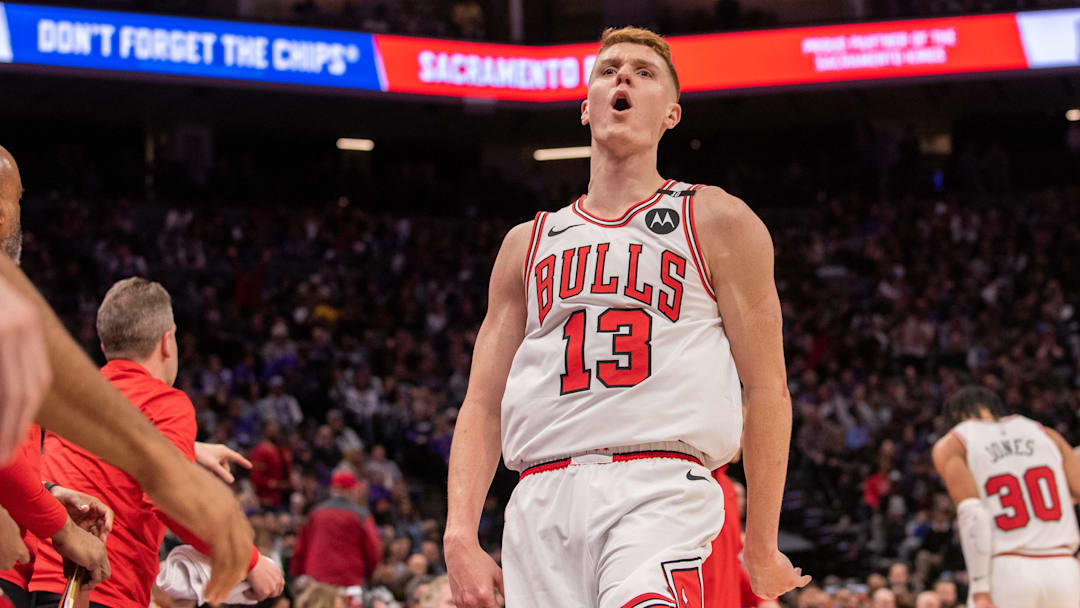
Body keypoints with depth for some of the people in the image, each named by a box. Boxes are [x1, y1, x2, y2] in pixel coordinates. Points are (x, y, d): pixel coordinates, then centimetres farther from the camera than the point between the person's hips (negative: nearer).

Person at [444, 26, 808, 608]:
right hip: (542, 500, 4)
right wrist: (460, 535, 1)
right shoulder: (528, 243, 21)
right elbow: (483, 404, 16)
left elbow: (767, 389, 7)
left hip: (657, 491, -4)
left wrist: (762, 548, 3)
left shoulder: (717, 221, 11)